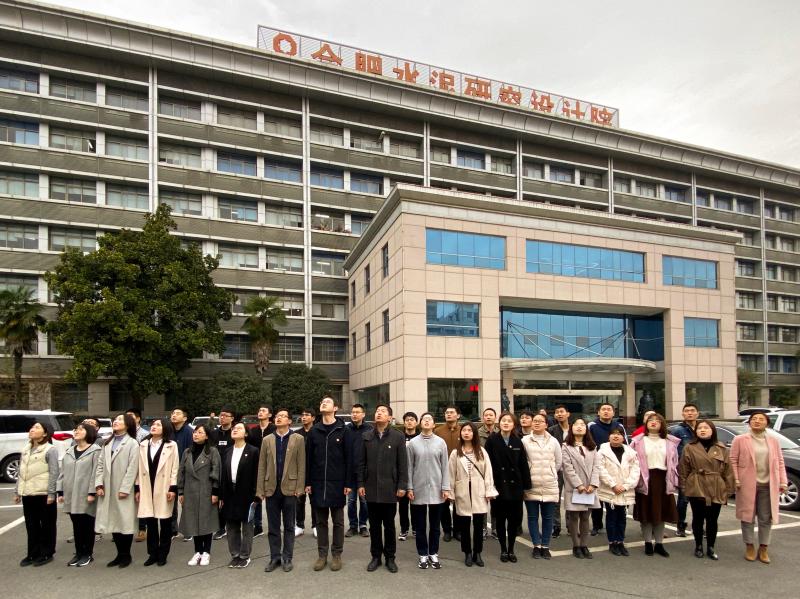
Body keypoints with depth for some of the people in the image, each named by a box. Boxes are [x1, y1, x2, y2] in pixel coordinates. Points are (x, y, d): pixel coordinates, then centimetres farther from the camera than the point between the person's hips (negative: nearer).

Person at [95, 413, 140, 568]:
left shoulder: (132, 443, -4)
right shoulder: (107, 443, 16)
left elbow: (132, 468, -11)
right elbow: (100, 465, 10)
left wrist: (124, 489, -16)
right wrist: (99, 484, -2)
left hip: (123, 490, -6)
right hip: (108, 490, 6)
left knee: (125, 522, 0)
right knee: (113, 522, 10)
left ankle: (126, 555, 13)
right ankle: (120, 554, 21)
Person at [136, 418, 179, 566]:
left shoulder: (171, 445, -3)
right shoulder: (143, 445, 8)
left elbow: (175, 468, -5)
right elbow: (140, 468, 8)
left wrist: (173, 488, -11)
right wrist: (138, 488, 5)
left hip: (164, 489, -3)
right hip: (147, 489, 3)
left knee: (165, 522, 5)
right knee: (150, 522, 8)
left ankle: (162, 554, 15)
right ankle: (153, 553, 18)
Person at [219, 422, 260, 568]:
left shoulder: (253, 451, -6)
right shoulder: (227, 452, 10)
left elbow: (256, 475, -8)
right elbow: (223, 474, 9)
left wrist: (255, 497, -12)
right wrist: (221, 496, 5)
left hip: (246, 494, -5)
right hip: (230, 494, 5)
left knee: (246, 527, 5)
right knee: (231, 527, 11)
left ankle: (245, 556, 16)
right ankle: (235, 555, 23)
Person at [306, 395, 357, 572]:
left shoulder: (344, 430, -4)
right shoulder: (314, 430, 5)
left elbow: (350, 458, -6)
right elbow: (308, 458, 6)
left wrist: (349, 483, -10)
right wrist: (307, 482, 2)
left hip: (337, 483, -3)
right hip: (318, 483, 3)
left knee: (338, 521, 7)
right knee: (321, 521, 11)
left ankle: (336, 554, 18)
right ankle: (322, 554, 21)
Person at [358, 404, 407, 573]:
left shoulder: (398, 437, -3)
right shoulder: (367, 436, 5)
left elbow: (403, 463, -3)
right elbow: (362, 462, 6)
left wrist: (402, 486, -7)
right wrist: (360, 484, 1)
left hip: (389, 488, -2)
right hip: (371, 488, 2)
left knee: (389, 525, 9)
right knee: (374, 525, 11)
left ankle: (390, 557, 22)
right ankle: (375, 556, 23)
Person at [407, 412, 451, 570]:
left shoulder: (440, 442, 0)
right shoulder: (412, 443, -1)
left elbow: (445, 466, 1)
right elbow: (409, 467, 1)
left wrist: (445, 487, -3)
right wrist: (409, 488, -2)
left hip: (436, 489, 1)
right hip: (418, 490, 0)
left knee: (435, 524, 10)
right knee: (420, 525, 8)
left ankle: (434, 554, 23)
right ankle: (423, 555, 20)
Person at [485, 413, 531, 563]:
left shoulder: (517, 442, 5)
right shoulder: (492, 440, -4)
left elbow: (523, 465, 5)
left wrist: (526, 485, 1)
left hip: (515, 486, 2)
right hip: (499, 486, -2)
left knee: (514, 519, 8)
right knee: (500, 519, 7)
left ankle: (511, 549, 22)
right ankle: (503, 550, 20)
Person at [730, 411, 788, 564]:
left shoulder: (773, 441, 9)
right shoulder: (740, 439, -1)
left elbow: (780, 462, 10)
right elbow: (733, 460, -2)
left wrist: (783, 482, 1)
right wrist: (736, 480, -9)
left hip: (768, 485, 3)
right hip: (747, 485, -3)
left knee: (766, 518, 8)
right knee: (748, 516, 5)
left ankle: (763, 548, 20)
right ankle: (749, 547, 17)